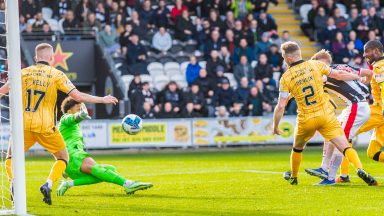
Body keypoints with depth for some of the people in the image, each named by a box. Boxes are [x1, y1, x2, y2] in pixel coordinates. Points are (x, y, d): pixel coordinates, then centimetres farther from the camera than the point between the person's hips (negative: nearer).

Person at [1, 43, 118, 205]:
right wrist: (102, 100, 2)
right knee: (63, 158, 16)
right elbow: (77, 96, -7)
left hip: (23, 125, 2)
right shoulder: (56, 75, 0)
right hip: (45, 127, -2)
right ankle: (48, 184, -8)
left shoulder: (24, 73, 6)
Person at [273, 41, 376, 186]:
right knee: (345, 147, -6)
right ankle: (360, 169, -31)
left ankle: (293, 177, 43)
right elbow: (338, 75, 6)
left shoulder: (286, 78, -4)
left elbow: (280, 106, -6)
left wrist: (275, 126, 6)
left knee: (297, 148, 28)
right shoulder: (315, 65, -1)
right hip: (326, 114, 0)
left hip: (306, 120, 0)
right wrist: (358, 77, 24)